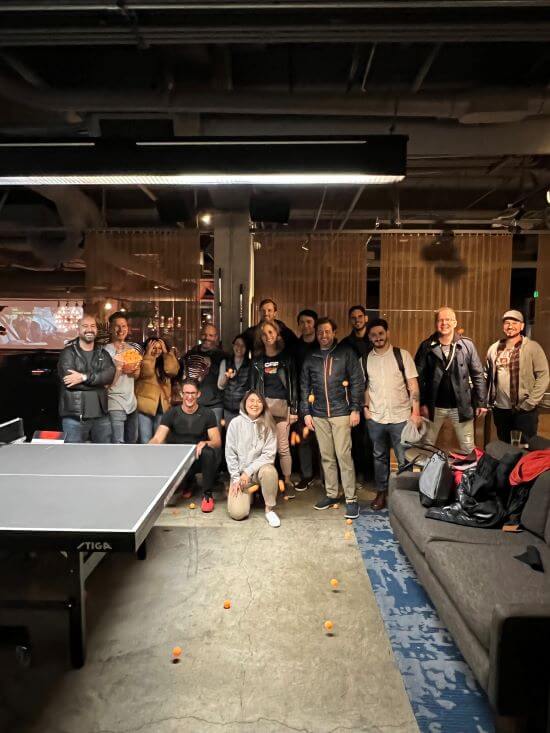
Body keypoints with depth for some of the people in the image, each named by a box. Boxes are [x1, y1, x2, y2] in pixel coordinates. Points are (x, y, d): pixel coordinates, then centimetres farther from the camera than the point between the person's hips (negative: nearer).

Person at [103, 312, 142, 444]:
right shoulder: (107, 350, -10)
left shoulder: (132, 349, 10)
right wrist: (120, 368, -25)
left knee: (132, 442, 16)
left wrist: (136, 370, -4)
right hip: (115, 404, -7)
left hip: (132, 402, 7)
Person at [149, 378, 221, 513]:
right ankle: (184, 484, 11)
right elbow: (157, 439, -11)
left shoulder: (208, 414, -3)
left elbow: (217, 442, -6)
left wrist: (205, 443, -29)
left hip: (199, 459, -2)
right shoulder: (172, 413, -2)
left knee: (208, 452, -34)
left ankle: (208, 495, -11)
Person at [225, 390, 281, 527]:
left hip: (259, 468, 0)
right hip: (239, 472, 0)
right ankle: (248, 494, 18)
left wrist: (248, 471, -17)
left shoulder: (267, 425, -5)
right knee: (237, 513, -17)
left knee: (269, 471, -36)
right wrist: (236, 478, -7)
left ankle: (269, 509, -12)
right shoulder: (236, 423, -5)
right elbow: (230, 454, -2)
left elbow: (269, 454, -10)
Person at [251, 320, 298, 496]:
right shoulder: (257, 359, 10)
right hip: (262, 405, 2)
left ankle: (288, 481, 13)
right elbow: (253, 384, 11)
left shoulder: (286, 357, 5)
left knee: (283, 447, 0)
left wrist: (293, 409, -2)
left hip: (281, 405, -2)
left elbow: (293, 383, 4)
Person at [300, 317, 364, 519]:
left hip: (341, 413, -3)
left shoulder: (346, 353, 1)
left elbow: (357, 382, -1)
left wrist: (355, 409, -7)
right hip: (319, 415, 4)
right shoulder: (310, 358, 10)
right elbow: (304, 387, 13)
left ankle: (351, 498, 3)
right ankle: (331, 494, 21)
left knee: (344, 455, -6)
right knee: (326, 456, 9)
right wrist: (306, 412, 7)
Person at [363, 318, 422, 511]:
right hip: (375, 418, 3)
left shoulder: (402, 355, -4)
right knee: (379, 457, 15)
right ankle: (381, 492, 29)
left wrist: (416, 411, -10)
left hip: (400, 417, -3)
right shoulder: (366, 360, 4)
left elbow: (413, 384, -5)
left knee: (404, 459, 3)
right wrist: (366, 407, 2)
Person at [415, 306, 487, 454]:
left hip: (461, 406, 0)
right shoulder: (426, 346, -3)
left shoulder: (467, 345, -3)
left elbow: (478, 375, -1)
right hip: (434, 406, 1)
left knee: (469, 448, 11)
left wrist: (481, 402, -4)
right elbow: (419, 377, -3)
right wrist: (421, 403, -8)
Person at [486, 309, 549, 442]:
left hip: (524, 410, -4)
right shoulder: (494, 348, 8)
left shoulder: (533, 347, -5)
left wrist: (530, 403, -14)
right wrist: (488, 399, 5)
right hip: (500, 409, 4)